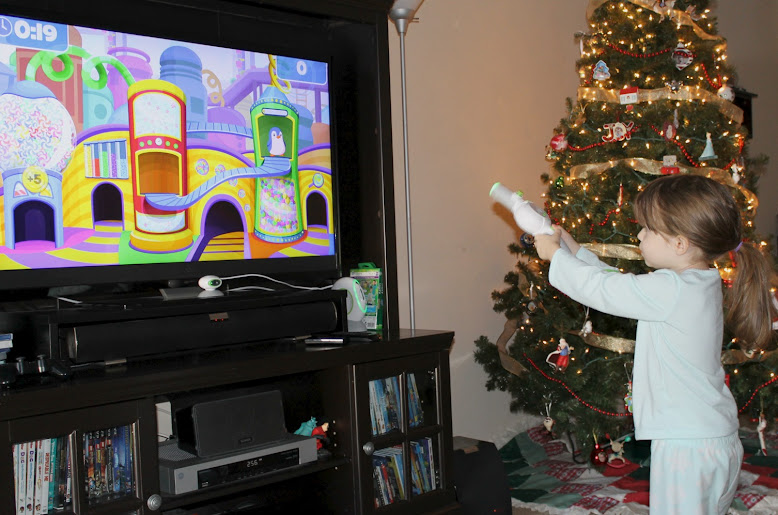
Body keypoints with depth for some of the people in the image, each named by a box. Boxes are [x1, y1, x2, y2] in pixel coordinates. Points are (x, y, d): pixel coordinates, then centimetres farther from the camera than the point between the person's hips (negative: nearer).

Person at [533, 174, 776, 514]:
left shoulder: (670, 291, -22)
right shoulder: (700, 283, 8)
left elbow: (602, 288, -15)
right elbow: (619, 282, 17)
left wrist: (554, 254, 1)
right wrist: (572, 250, 19)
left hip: (688, 447, -10)